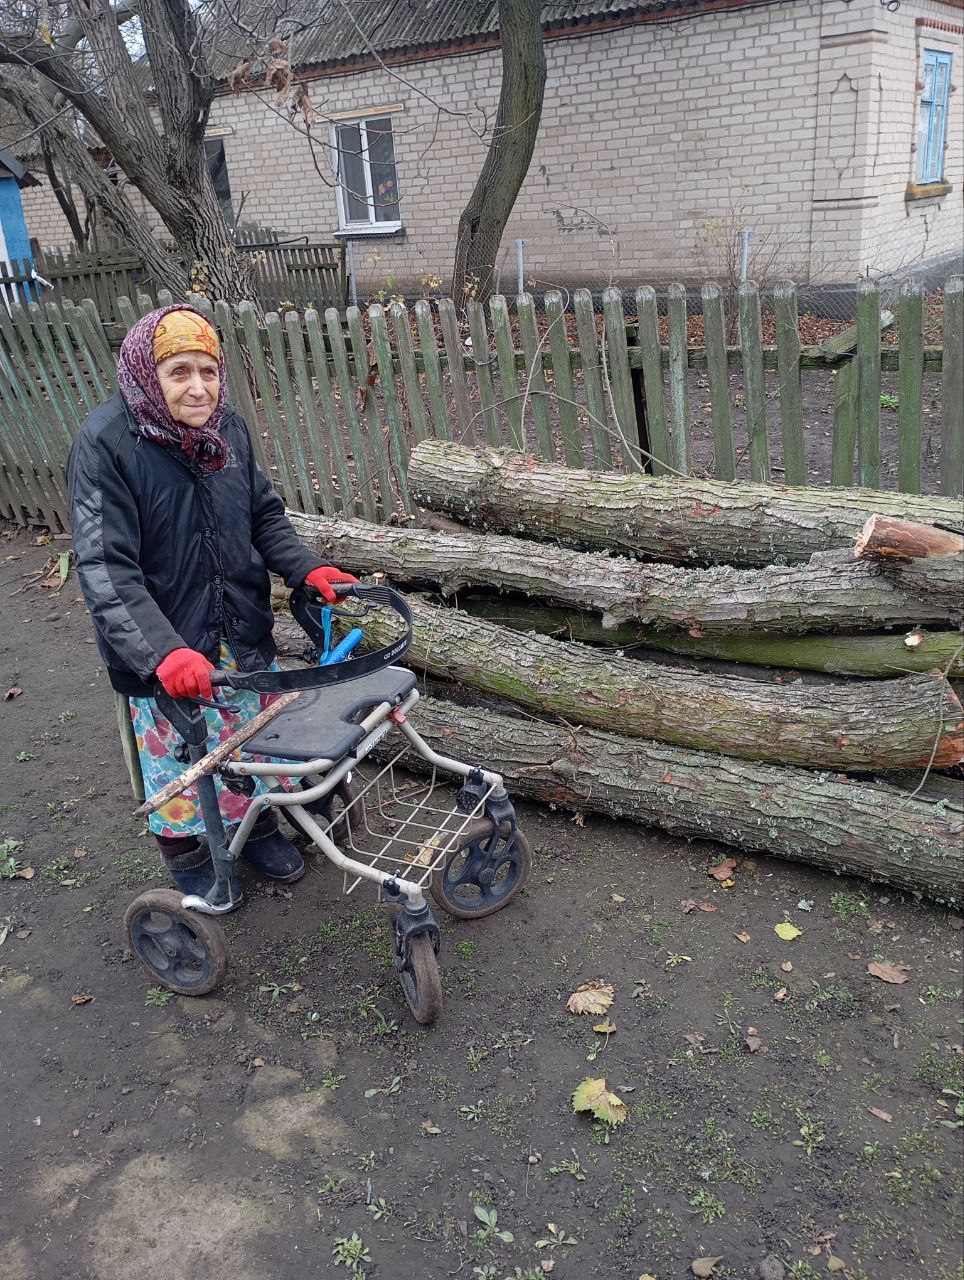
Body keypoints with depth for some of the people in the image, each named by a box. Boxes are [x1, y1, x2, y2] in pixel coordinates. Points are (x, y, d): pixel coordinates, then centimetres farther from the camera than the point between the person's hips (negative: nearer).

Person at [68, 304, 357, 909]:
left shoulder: (228, 427, -5)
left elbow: (265, 513, 7)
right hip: (162, 646, -4)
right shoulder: (106, 443, -21)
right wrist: (163, 651, -38)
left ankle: (256, 826, 48)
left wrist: (308, 569, -10)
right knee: (176, 753, 14)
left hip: (242, 630, 5)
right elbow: (105, 568, -27)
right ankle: (187, 853, 41)